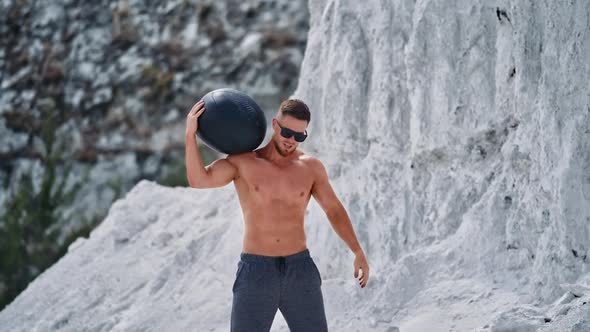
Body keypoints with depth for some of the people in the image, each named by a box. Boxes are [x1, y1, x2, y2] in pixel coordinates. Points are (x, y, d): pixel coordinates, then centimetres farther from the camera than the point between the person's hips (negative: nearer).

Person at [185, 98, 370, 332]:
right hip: (255, 275, -2)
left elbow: (334, 210, 13)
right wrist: (190, 132, -23)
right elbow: (198, 180, -15)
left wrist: (358, 252, 6)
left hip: (299, 271, 2)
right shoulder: (242, 161, -2)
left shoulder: (311, 167, 3)